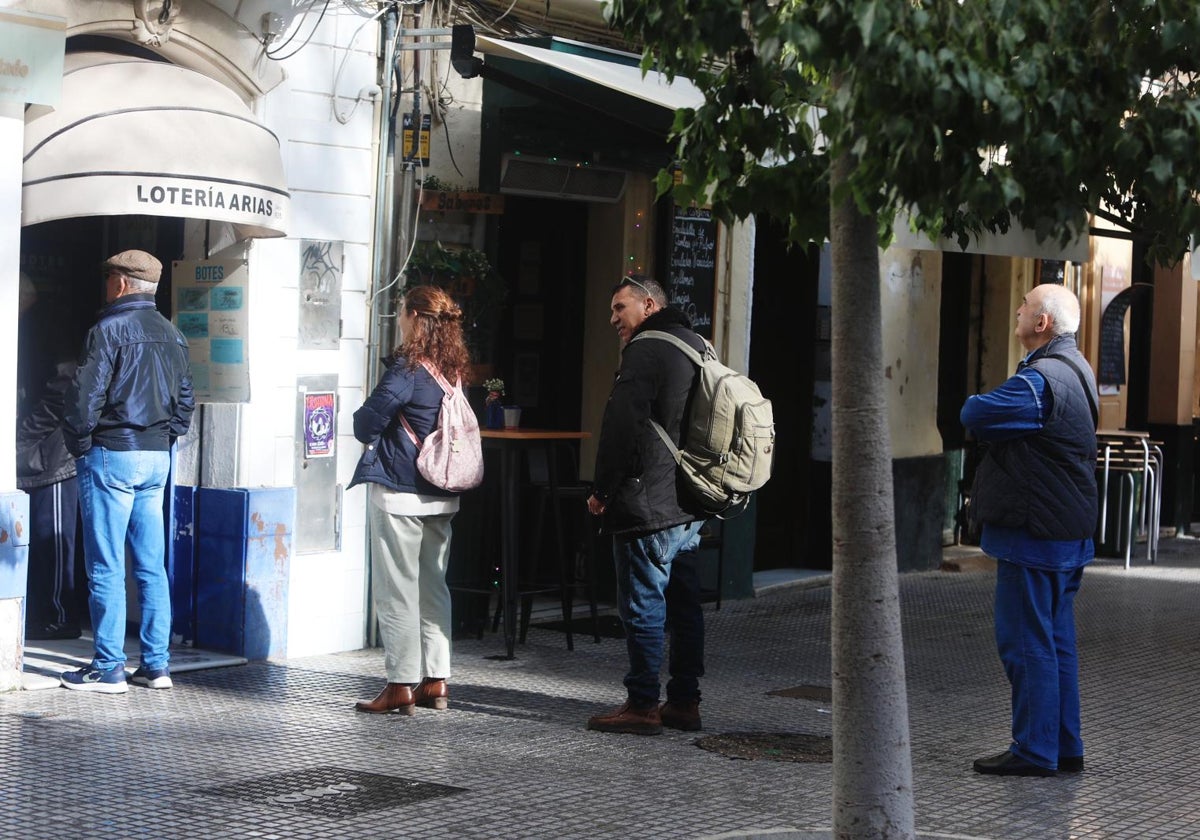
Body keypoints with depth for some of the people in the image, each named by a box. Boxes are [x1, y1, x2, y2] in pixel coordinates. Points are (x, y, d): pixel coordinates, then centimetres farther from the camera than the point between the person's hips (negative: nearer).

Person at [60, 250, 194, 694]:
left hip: (111, 456, -7)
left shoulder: (110, 329, -11)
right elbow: (184, 400, 14)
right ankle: (156, 665, 10)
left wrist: (79, 446, -3)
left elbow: (85, 396, -16)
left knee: (106, 568, -2)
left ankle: (108, 669, -1)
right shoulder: (171, 335, 12)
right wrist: (164, 441, 16)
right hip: (157, 458, 7)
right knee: (152, 566, 9)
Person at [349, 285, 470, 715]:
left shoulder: (407, 367, -14)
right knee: (433, 587, 13)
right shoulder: (454, 368, 8)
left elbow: (367, 424, -17)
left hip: (400, 492, -7)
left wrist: (362, 420, 6)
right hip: (442, 495, 7)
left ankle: (401, 686, 0)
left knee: (396, 591, -2)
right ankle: (435, 681, 15)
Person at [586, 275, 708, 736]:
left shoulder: (646, 351, -12)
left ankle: (642, 705, -1)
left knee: (642, 606, -4)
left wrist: (601, 490, -9)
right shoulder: (697, 346, 18)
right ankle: (684, 701, 16)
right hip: (689, 506, 9)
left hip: (647, 507, -9)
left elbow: (621, 427, -17)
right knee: (684, 605, 12)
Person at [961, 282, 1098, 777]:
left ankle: (1034, 751, 1)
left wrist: (977, 403, 3)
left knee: (1026, 643, -4)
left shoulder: (1040, 380, -20)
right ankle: (1065, 749, 20)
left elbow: (974, 414, -20)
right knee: (1057, 642, 14)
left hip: (1034, 533, -10)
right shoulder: (1076, 370, 14)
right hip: (1067, 531, 10)